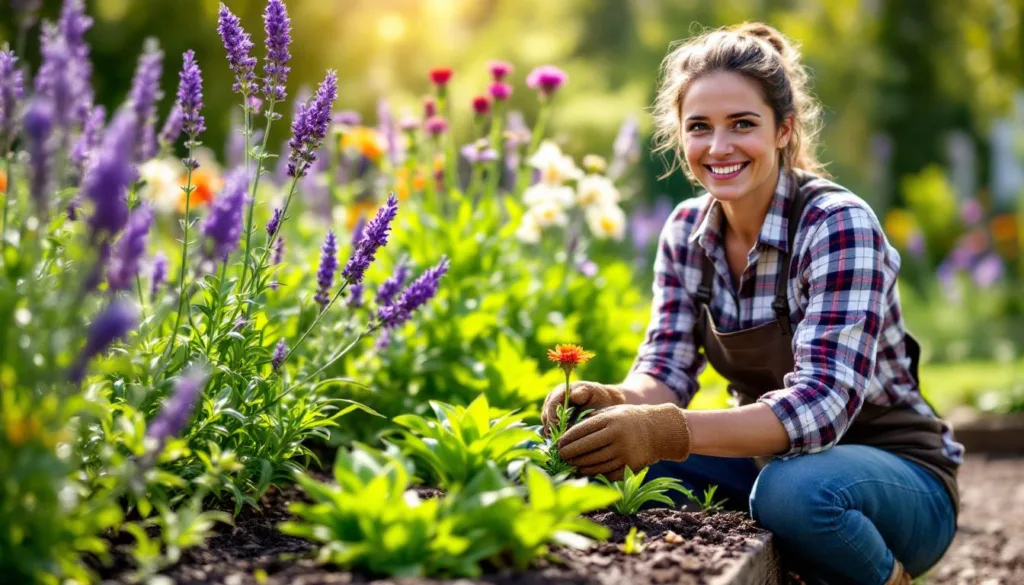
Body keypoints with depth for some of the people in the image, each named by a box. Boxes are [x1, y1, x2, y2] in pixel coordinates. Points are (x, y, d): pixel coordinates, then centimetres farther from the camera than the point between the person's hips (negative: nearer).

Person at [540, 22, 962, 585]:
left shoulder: (840, 225, -21)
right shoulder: (687, 230, -2)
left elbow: (822, 402, -32)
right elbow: (665, 371, -7)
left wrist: (671, 432, -47)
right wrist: (614, 402, -32)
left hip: (900, 477, -5)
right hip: (774, 457, 5)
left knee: (792, 489, -37)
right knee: (615, 463, -18)